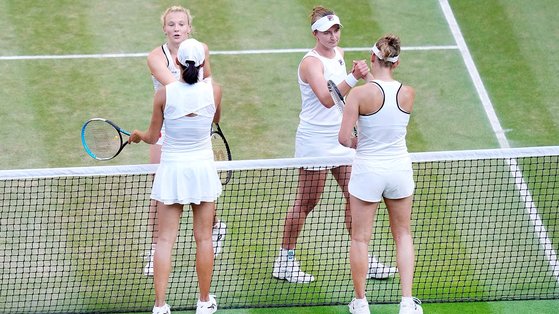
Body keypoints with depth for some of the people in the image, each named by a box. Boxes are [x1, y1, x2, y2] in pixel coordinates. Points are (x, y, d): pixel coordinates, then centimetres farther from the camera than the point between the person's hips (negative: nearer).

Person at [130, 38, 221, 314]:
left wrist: (137, 135, 21)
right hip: (203, 168, 1)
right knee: (203, 238, 11)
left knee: (165, 240, 2)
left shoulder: (164, 94, -12)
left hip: (171, 170, -1)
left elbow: (152, 137, -2)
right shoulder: (212, 91, -8)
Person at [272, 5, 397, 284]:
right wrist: (353, 77, -41)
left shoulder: (339, 53, 7)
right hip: (315, 140, -8)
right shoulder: (311, 62, -18)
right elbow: (327, 99, -33)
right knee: (306, 202, -1)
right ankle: (284, 261, 9)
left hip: (341, 138, 8)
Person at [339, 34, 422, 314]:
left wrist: (358, 143, 4)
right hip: (399, 168, 3)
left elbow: (344, 138, -19)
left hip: (367, 171, -3)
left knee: (360, 238, 12)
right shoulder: (408, 94, -9)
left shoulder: (360, 94, -19)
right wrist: (368, 79, 7)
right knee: (403, 234, 19)